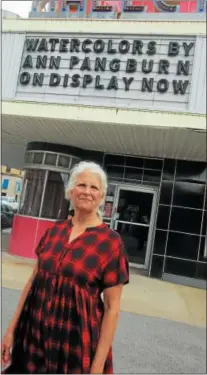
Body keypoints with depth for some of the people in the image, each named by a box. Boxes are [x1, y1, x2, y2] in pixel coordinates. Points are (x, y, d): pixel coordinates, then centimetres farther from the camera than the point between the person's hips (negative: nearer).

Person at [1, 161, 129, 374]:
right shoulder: (54, 231, 0)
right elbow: (33, 280, 7)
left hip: (76, 340, -4)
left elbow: (112, 308, -11)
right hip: (34, 332, 4)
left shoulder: (110, 242, -15)